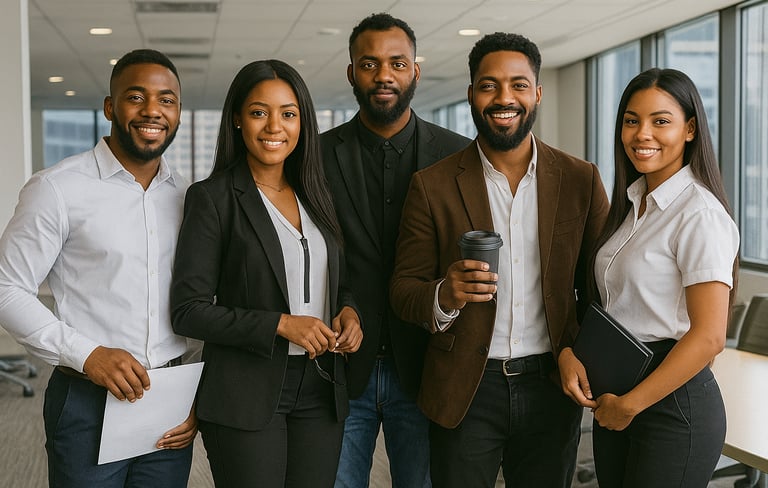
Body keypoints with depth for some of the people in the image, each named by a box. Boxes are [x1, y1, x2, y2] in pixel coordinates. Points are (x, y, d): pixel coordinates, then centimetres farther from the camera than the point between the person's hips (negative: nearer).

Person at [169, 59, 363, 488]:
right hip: (248, 393, -5)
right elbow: (188, 311, -10)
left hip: (320, 388, 5)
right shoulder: (212, 198, -7)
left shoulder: (316, 196, 10)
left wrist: (348, 311, -3)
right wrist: (280, 325, -18)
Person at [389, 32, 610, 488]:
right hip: (465, 393, -1)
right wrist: (445, 296, -24)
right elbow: (403, 291, -3)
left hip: (551, 386, 2)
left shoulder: (581, 180, 0)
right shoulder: (432, 186, -4)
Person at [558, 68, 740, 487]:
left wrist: (630, 404, -13)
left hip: (673, 405, -7)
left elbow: (709, 336, -20)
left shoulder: (699, 213, -15)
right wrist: (570, 351, -4)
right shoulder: (629, 203, 9)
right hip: (614, 392, 7)